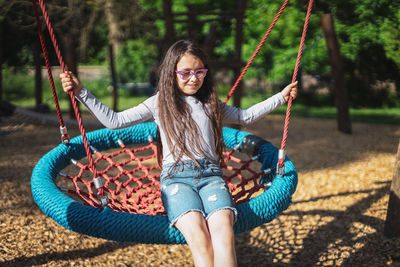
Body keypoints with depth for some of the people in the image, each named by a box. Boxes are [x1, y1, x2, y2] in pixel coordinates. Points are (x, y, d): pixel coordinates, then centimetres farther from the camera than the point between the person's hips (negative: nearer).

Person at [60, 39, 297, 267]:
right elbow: (114, 121, 13)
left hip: (211, 175, 2)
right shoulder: (159, 103, 15)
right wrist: (81, 92, 7)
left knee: (222, 228, -32)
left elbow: (245, 116, 37)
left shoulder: (211, 104, 23)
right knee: (197, 234, -33)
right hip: (176, 177, -2)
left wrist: (281, 97, 36)